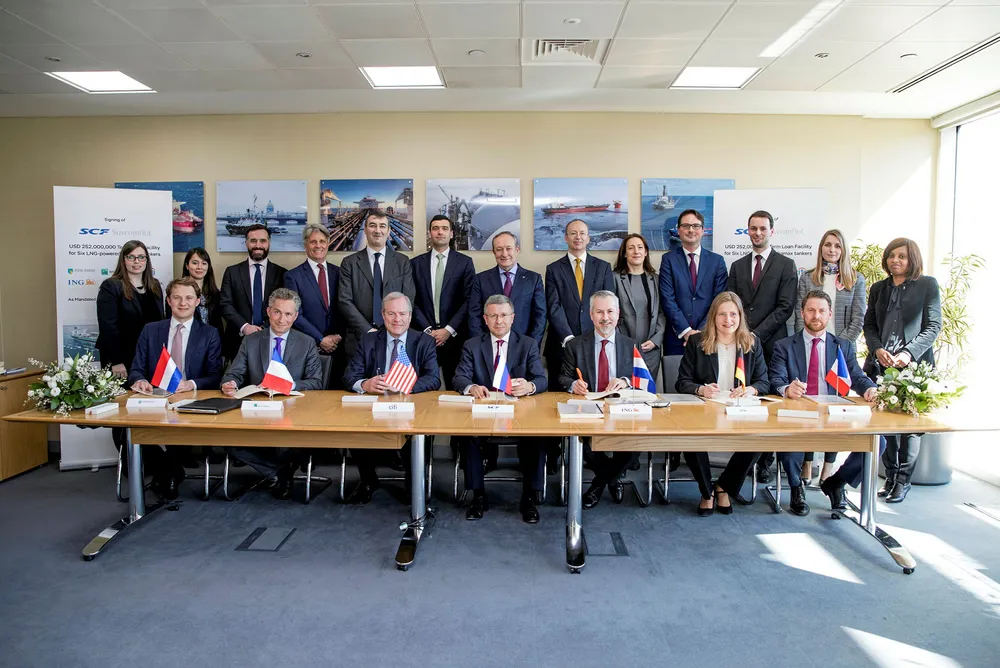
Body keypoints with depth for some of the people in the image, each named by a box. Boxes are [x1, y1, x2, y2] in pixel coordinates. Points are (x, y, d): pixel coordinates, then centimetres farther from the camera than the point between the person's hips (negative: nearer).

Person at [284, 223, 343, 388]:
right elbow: (295, 315, -5)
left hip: (337, 347, 3)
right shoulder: (293, 276, 1)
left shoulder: (338, 273, 10)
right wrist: (321, 340, -8)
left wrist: (338, 336, -5)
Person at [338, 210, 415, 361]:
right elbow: (345, 301, -4)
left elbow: (408, 299, 1)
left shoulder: (402, 262, 6)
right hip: (359, 338, 0)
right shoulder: (349, 263, 3)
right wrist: (368, 330, -13)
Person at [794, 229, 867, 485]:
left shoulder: (856, 280, 7)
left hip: (842, 351, 0)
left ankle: (828, 469, 11)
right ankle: (806, 466, 9)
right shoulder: (807, 278, 8)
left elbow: (858, 319, 2)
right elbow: (800, 316, 4)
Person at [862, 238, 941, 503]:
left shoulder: (927, 285, 3)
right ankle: (890, 476, 15)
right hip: (881, 363, 3)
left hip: (914, 364, -3)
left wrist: (909, 353, -15)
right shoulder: (878, 288, 14)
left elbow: (933, 326, -2)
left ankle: (903, 480, 9)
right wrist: (878, 349, -5)